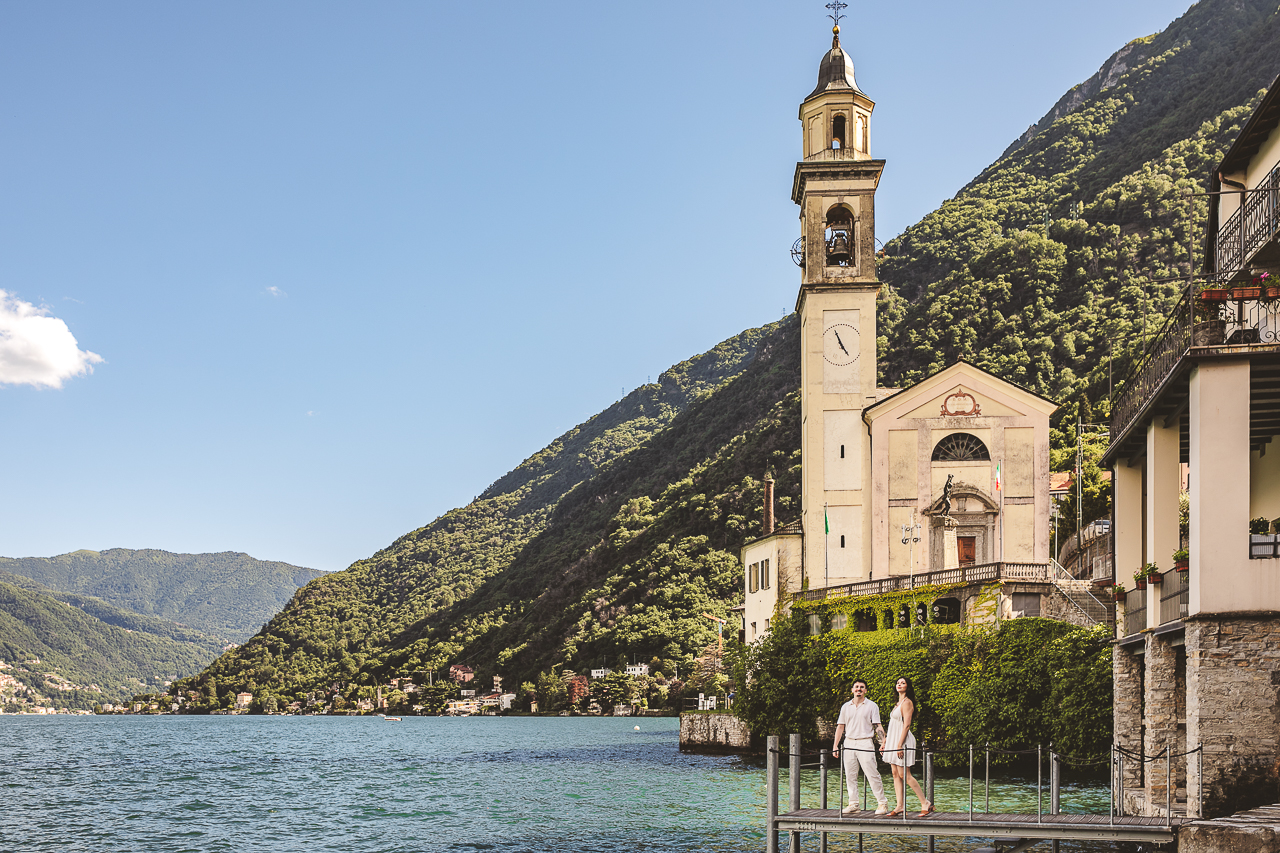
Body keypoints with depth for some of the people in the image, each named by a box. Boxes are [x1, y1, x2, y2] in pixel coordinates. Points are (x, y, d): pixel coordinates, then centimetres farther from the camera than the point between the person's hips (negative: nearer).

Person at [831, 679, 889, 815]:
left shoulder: (872, 706, 3)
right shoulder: (846, 707, 14)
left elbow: (877, 726, -1)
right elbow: (840, 726, 16)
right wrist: (835, 745, 9)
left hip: (865, 743, -4)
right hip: (849, 742, 4)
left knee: (872, 774, -8)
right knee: (850, 776, 4)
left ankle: (882, 803, -1)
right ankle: (853, 804, 10)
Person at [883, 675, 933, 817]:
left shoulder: (907, 702, -10)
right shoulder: (899, 702, 17)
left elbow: (906, 725, -17)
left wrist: (900, 745, -22)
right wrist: (885, 741, 19)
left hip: (903, 740, -9)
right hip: (894, 741, 9)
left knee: (904, 775, -10)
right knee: (896, 774, 4)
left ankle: (925, 803, -5)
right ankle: (900, 806, 3)